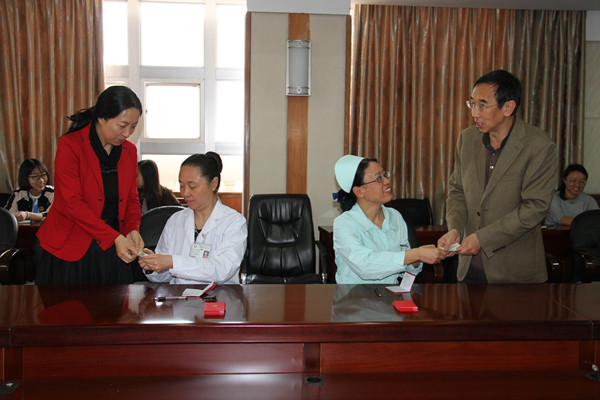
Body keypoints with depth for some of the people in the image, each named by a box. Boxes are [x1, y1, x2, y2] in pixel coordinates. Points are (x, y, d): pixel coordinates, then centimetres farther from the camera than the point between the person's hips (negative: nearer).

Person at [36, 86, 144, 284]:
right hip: (69, 249, -4)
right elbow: (73, 203, -18)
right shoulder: (70, 145, -11)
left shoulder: (130, 151, 7)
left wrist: (133, 229, -10)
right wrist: (114, 237, -26)